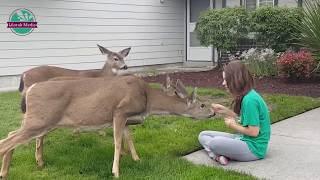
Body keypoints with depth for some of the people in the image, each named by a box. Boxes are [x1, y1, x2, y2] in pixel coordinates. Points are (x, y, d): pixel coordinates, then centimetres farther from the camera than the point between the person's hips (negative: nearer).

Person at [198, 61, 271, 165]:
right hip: (244, 139, 11)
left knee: (214, 143, -36)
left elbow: (254, 132, -21)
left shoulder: (250, 100, -22)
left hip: (254, 148, -11)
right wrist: (226, 111, 7)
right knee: (203, 135, 7)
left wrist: (232, 125, -7)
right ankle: (220, 155, -16)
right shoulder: (246, 96, 8)